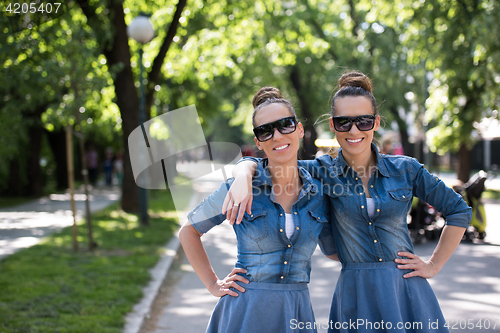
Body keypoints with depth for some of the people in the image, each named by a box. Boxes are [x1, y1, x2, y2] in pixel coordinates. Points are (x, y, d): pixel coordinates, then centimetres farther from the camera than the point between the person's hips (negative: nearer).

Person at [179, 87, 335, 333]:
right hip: (247, 310, -2)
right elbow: (189, 231, 5)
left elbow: (334, 251, 15)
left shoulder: (318, 194, 2)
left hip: (296, 311, 3)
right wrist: (213, 284, 2)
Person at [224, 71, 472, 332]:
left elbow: (459, 211, 9)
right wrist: (243, 177, -26)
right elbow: (257, 163, -2)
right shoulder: (323, 172, -1)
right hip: (355, 295, -1)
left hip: (406, 291, 1)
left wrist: (434, 266, 5)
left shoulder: (405, 169, 0)